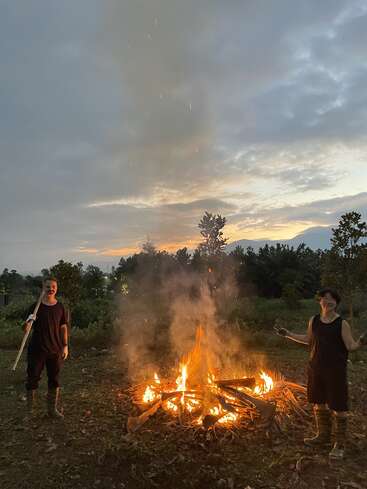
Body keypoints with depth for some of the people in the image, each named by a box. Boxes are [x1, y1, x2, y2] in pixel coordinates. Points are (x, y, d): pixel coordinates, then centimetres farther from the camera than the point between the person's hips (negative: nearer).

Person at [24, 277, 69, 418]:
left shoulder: (60, 307, 2)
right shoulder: (36, 306, -4)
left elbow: (63, 327, 8)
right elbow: (26, 329, -4)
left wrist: (65, 346, 5)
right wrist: (28, 323, -27)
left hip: (55, 350, 2)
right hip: (36, 349, -2)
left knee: (54, 380, 10)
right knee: (32, 379, 6)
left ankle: (52, 409, 25)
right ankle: (29, 410, 25)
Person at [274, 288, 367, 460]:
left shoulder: (342, 323, -9)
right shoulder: (313, 321, 3)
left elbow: (351, 346, -11)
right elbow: (309, 339, 17)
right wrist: (288, 334, 16)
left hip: (335, 370, -5)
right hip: (316, 368, 5)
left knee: (338, 406, 2)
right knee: (319, 403, 16)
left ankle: (340, 444, 19)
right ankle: (323, 437, 35)